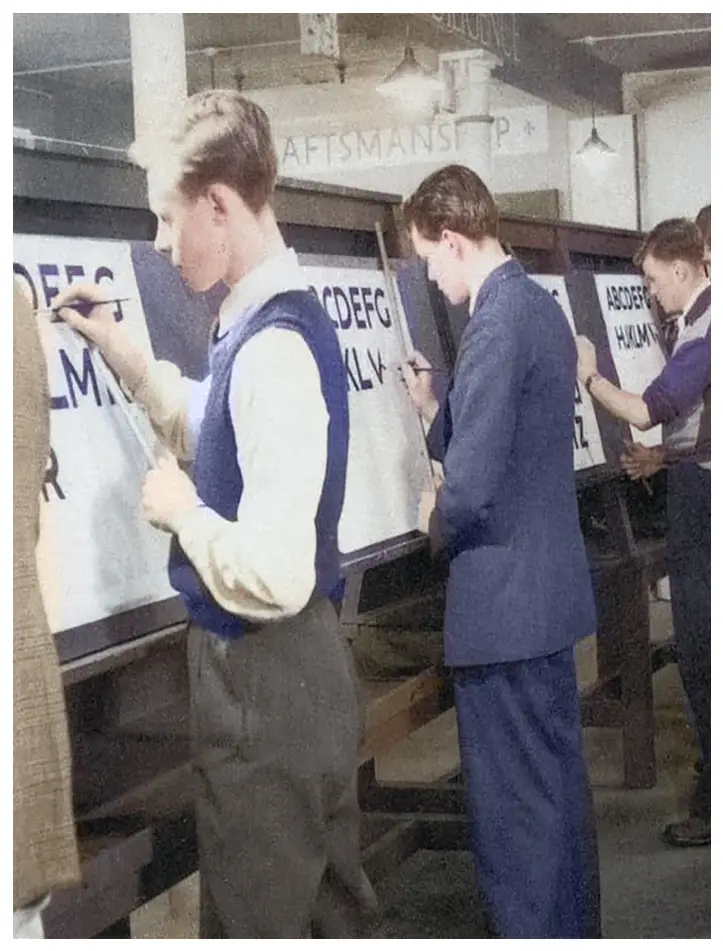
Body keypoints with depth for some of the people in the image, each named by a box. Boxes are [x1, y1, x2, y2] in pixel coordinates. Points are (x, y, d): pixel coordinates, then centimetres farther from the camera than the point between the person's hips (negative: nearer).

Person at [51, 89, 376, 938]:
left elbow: (273, 576, -32)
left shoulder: (275, 349, -25)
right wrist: (118, 348, 16)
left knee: (258, 921, 8)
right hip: (302, 668, 9)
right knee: (329, 902, 23)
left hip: (264, 678, -9)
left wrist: (182, 512, -15)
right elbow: (217, 436, 25)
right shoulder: (269, 327, 4)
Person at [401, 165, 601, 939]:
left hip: (503, 600, -10)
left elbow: (471, 486, -25)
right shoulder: (540, 307, 10)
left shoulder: (497, 323, -20)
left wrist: (437, 522, -5)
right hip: (550, 588, 10)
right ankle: (574, 930, 33)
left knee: (511, 806, 2)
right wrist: (432, 409, 5)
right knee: (557, 785, 20)